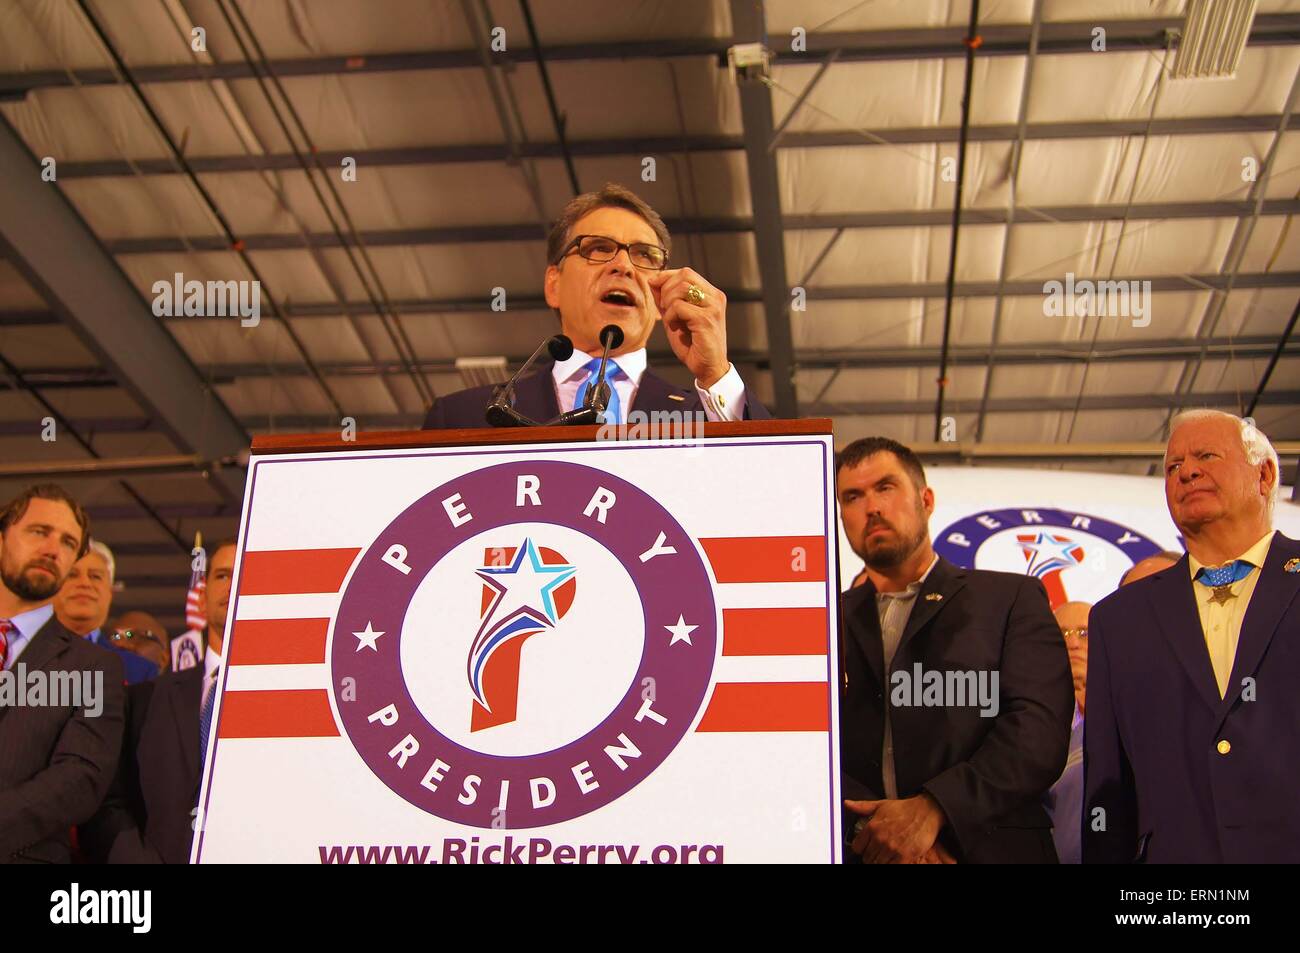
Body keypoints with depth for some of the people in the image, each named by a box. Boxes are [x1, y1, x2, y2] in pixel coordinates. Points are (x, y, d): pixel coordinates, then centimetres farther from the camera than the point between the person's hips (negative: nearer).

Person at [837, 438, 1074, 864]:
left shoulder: (1012, 598, 3)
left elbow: (1038, 731, -9)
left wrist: (932, 808, -20)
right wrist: (869, 827, -17)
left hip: (987, 848, -2)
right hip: (858, 852, 2)